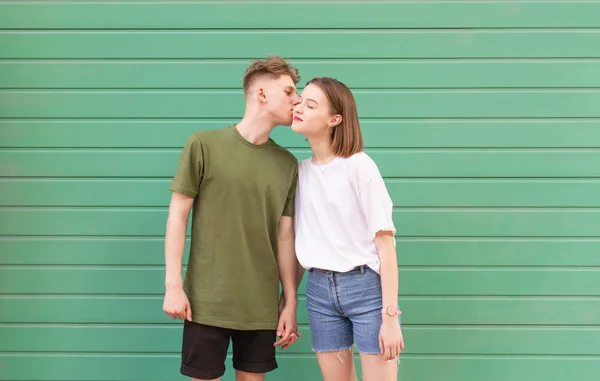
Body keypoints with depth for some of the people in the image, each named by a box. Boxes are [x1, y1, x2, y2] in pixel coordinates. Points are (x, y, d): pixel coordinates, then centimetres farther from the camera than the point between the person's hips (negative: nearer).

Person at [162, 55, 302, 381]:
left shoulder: (287, 163, 4)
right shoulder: (204, 145, -5)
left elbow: (285, 236, 7)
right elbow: (178, 215, -3)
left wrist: (291, 303, 5)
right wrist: (173, 285, -8)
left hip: (262, 305, 3)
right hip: (207, 299, -3)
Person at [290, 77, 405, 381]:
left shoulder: (359, 166, -10)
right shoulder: (300, 171, 7)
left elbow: (385, 244, -12)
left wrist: (390, 316, -16)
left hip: (367, 286, -5)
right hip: (319, 290, 5)